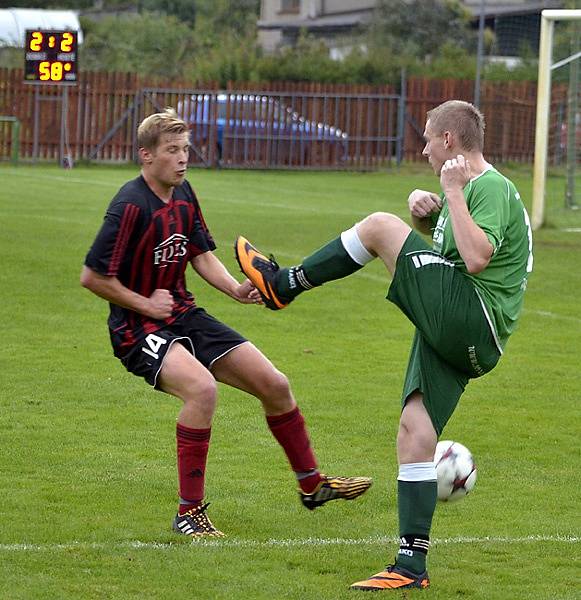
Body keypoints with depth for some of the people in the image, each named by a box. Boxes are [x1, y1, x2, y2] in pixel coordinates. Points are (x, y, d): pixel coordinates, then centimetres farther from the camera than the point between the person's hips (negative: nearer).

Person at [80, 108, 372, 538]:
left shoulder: (183, 195, 6)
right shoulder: (131, 206, -20)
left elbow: (203, 256, 14)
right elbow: (92, 277, -19)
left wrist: (236, 289, -4)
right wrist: (145, 305, -15)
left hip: (185, 316, 8)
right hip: (138, 330, -8)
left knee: (274, 385, 4)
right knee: (201, 387, -35)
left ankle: (312, 484, 26)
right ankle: (190, 512, -24)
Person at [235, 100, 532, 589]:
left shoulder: (493, 189, -9)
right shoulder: (467, 188, 22)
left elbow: (477, 258, -24)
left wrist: (453, 192, -19)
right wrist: (423, 205, 16)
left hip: (473, 322, -10)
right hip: (450, 334, 10)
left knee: (380, 227, -11)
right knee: (415, 433, 1)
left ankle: (285, 285, 5)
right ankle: (412, 566, -1)